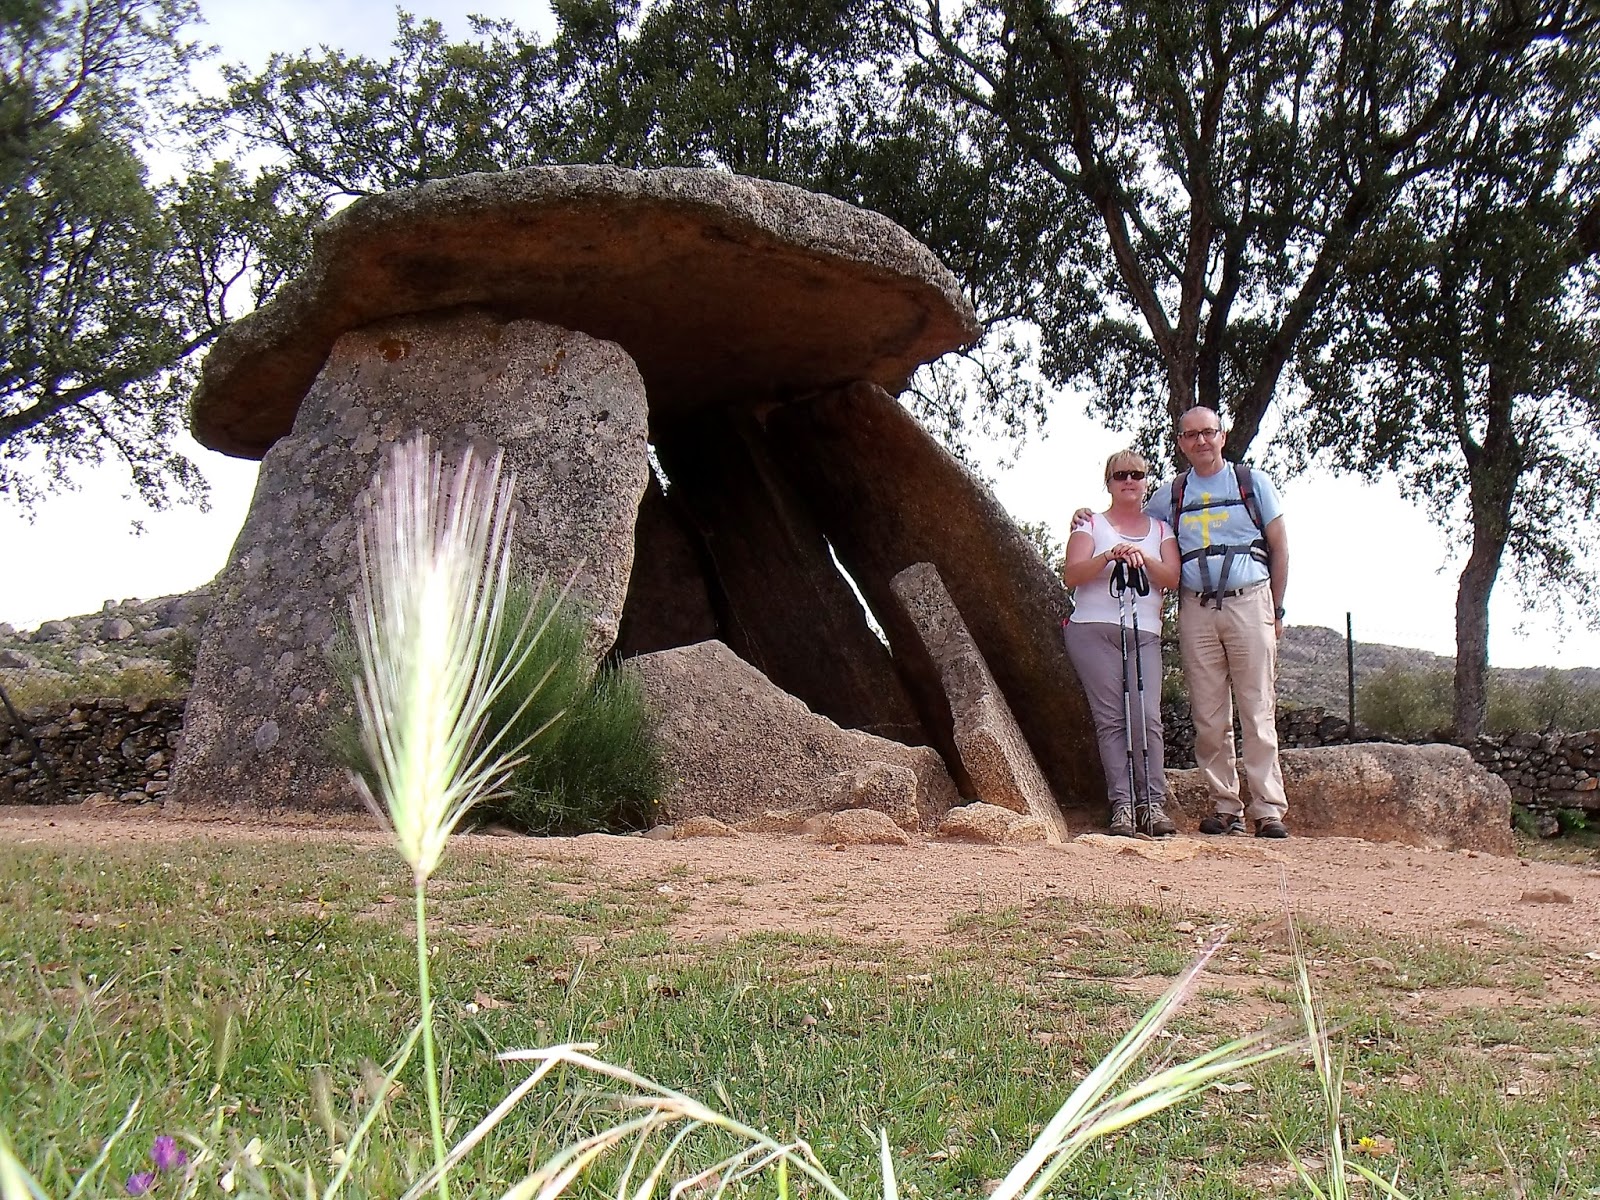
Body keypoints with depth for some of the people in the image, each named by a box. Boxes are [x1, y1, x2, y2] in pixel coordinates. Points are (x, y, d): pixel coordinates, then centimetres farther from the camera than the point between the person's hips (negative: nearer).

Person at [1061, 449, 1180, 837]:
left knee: (1147, 716, -13)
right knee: (1111, 718, -9)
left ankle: (1154, 805, -13)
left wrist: (1143, 558, -13)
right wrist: (1108, 557, -16)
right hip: (1093, 630, -2)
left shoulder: (1160, 529, 20)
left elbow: (1173, 578, 5)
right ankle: (1122, 806, -11)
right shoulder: (1091, 524, 14)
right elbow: (1070, 576, 0)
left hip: (1145, 634, 2)